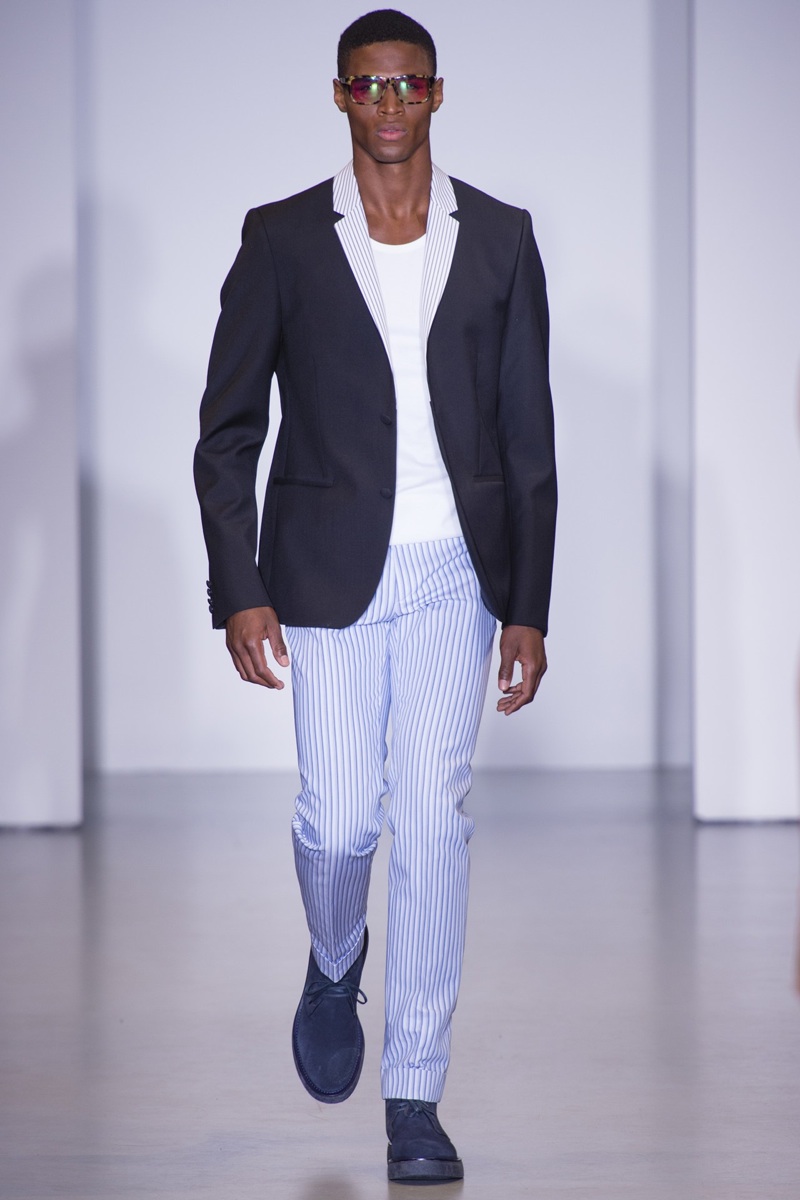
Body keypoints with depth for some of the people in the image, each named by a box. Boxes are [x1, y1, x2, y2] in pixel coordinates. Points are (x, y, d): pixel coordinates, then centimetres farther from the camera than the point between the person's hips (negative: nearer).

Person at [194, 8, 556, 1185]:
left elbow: (528, 437, 4)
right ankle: (335, 964, 33)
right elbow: (228, 433, 1)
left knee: (435, 819, -3)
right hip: (330, 569, -1)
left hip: (456, 569, 1)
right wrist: (239, 591, -8)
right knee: (339, 818, -3)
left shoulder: (501, 239, 3)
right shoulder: (281, 239, -1)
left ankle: (415, 1097, 5)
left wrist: (530, 606, 0)